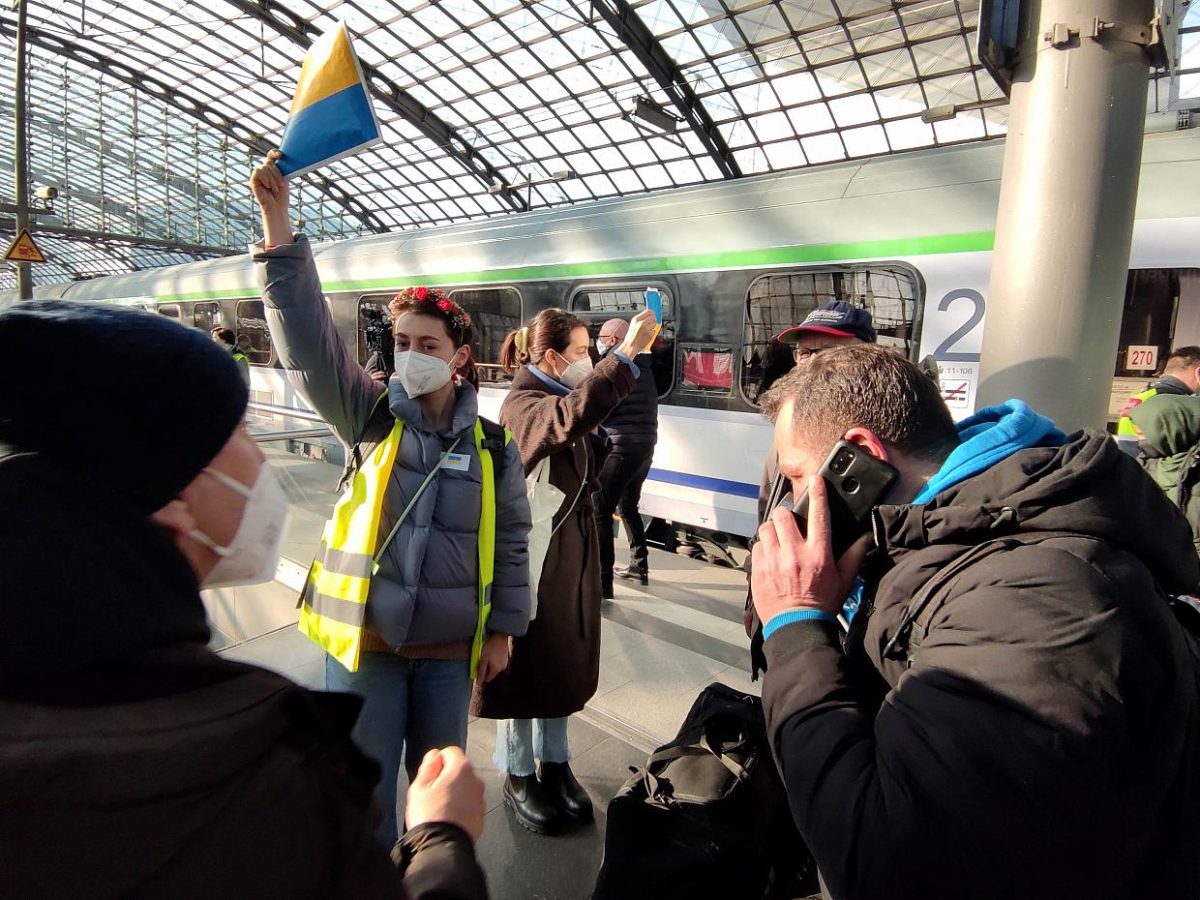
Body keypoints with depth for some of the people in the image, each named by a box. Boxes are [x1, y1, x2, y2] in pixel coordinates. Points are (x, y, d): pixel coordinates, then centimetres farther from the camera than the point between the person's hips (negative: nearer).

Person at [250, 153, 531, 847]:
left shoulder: (492, 446, -3)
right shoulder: (370, 417, -3)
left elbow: (510, 544, 2)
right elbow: (307, 333, -15)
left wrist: (502, 630, 2)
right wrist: (278, 225, -22)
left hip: (450, 646, 1)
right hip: (364, 638, 0)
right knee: (364, 789, 9)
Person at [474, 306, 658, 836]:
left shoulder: (559, 396, 9)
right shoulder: (522, 404, -20)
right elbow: (570, 417, -42)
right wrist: (626, 354, -43)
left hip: (571, 553, 9)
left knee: (564, 660, 18)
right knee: (527, 664, 8)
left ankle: (553, 763, 37)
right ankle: (519, 777, 29)